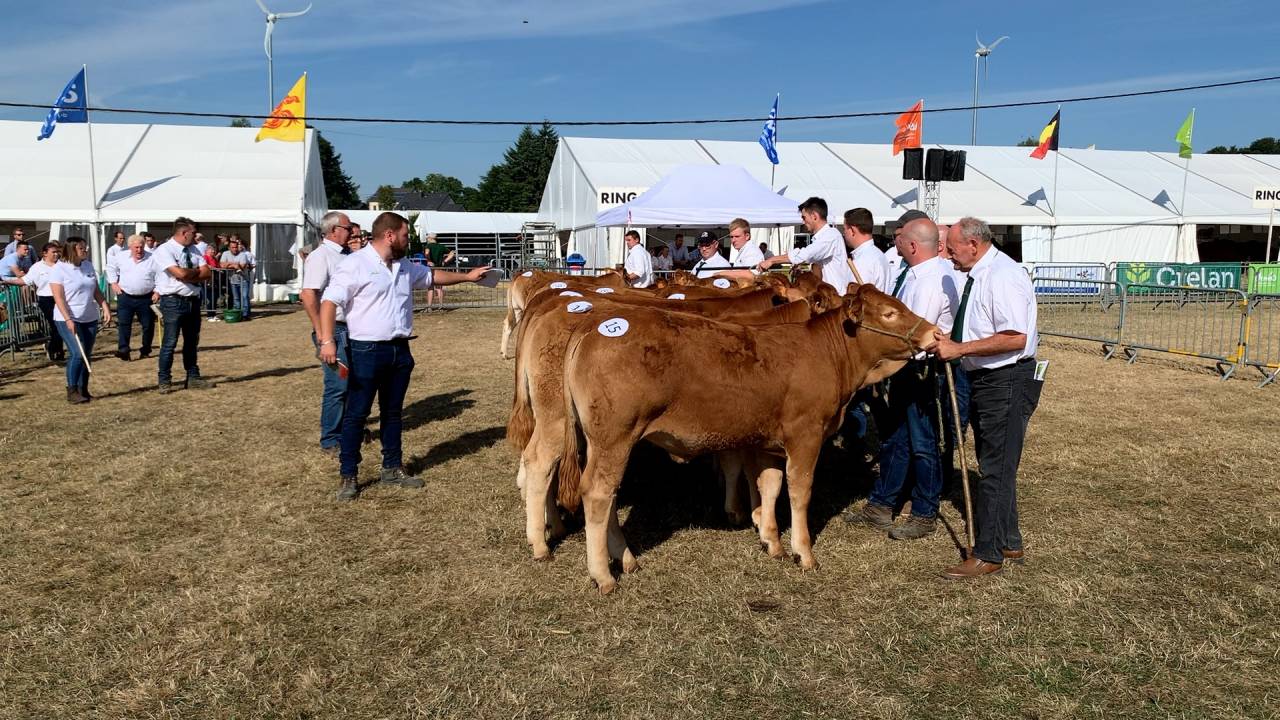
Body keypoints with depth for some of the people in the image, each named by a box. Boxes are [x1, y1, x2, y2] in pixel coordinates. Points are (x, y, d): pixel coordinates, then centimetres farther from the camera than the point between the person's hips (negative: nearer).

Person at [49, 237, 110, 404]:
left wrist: (105, 307, 2)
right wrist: (68, 319, -21)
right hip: (68, 320, -6)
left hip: (90, 319, 6)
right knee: (77, 354, -15)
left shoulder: (88, 266, 9)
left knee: (87, 355, 6)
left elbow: (96, 291, 15)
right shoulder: (59, 270, -10)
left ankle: (83, 390, 14)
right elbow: (58, 298, -14)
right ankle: (72, 391, -5)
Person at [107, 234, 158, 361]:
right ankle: (123, 350, -6)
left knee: (148, 325, 6)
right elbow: (111, 268, 19)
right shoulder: (122, 257, 3)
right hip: (125, 297, 1)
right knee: (123, 324, -5)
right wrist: (113, 283, 9)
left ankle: (145, 350, 20)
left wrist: (157, 291, -9)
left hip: (146, 298, -1)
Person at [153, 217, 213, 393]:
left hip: (194, 300, 7)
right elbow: (180, 274, -24)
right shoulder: (164, 251, -12)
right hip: (173, 301, -7)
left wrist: (189, 274, -14)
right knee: (170, 343, -3)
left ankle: (193, 378, 25)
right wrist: (197, 271, -6)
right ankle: (164, 381, 7)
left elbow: (206, 273, 1)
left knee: (192, 342, 15)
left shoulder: (193, 250, 10)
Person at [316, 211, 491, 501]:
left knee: (392, 412, 15)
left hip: (400, 350, 7)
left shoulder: (405, 268, 13)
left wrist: (467, 276, 31)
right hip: (367, 351, -7)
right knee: (356, 414, 0)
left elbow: (432, 275, 31)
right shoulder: (355, 265, -10)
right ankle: (348, 476, 8)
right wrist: (327, 340, -26)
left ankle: (392, 468, 27)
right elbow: (330, 301, -15)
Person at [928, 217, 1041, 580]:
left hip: (1007, 382, -10)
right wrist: (949, 339, 7)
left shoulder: (1003, 276, -19)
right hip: (986, 380, 10)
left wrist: (959, 348, -23)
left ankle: (988, 554, 6)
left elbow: (1015, 338, -26)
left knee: (996, 469, -3)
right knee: (993, 465, 18)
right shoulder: (979, 275, 11)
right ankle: (1009, 542, 32)